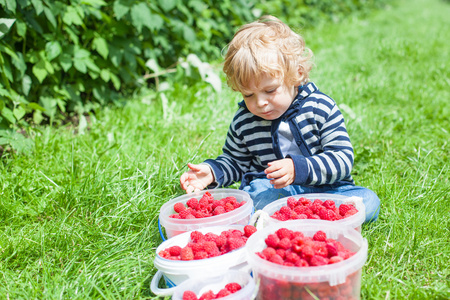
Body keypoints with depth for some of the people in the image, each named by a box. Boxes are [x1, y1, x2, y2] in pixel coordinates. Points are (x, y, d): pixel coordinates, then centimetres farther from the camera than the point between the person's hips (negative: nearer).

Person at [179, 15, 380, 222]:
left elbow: (342, 158, -12)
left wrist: (298, 168, -28)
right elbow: (234, 162, 15)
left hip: (323, 188, 0)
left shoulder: (321, 108, -9)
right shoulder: (243, 122, 0)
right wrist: (212, 172, -7)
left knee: (368, 201, -26)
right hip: (269, 191, 0)